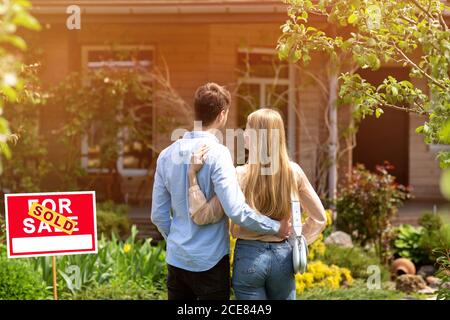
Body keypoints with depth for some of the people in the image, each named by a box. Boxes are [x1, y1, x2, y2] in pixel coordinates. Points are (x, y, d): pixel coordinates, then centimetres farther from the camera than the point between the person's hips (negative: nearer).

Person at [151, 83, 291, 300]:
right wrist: (276, 227, -11)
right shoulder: (217, 154, -15)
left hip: (176, 258, 6)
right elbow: (236, 210, -23)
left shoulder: (167, 155, 4)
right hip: (210, 260, -6)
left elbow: (159, 215, 8)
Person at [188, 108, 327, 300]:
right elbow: (319, 218, 5)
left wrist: (193, 173, -14)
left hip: (249, 256, -3)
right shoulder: (293, 172, -4)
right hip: (283, 256, 3)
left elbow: (202, 217, -14)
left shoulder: (240, 176, -14)